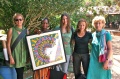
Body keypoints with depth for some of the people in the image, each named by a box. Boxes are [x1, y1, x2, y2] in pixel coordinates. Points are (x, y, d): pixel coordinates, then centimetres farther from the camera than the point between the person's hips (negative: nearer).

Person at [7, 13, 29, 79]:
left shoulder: (26, 31, 6)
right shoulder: (11, 30, -5)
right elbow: (8, 44, -6)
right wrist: (10, 57, -12)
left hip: (23, 55, 4)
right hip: (16, 55, -4)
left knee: (21, 73, 9)